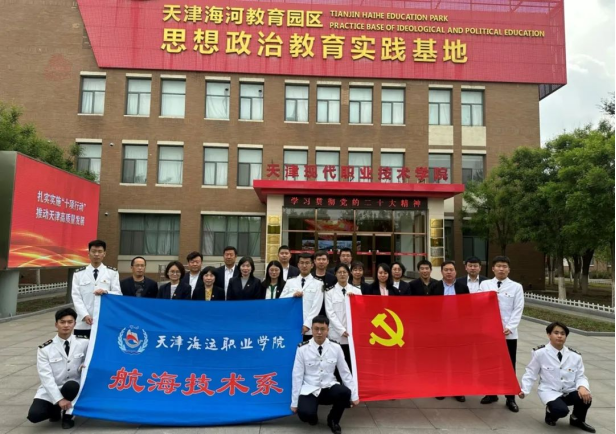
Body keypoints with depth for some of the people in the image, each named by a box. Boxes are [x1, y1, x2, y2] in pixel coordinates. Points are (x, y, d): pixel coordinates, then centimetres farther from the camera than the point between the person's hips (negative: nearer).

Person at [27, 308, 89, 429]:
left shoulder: (84, 343, -5)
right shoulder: (45, 349, -9)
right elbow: (46, 377, -15)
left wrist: (84, 366, -17)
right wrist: (59, 399, -25)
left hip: (73, 388, 0)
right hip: (50, 391, 0)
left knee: (70, 386, -35)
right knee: (34, 415, -24)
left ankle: (67, 415, -5)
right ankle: (56, 410, 11)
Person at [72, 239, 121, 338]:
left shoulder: (112, 273, 5)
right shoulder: (79, 273, 6)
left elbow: (118, 294, 2)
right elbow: (76, 296, 0)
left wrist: (106, 292, -19)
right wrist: (85, 315, -13)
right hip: (83, 323, 1)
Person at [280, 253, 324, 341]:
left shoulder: (318, 283, 3)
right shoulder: (290, 282, 11)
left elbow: (316, 306, -5)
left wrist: (307, 324, -13)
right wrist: (293, 295, -10)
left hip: (309, 329, -2)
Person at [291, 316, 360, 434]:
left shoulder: (336, 348, -5)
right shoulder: (302, 349, -10)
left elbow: (345, 372, 3)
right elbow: (297, 376, -5)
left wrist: (354, 395, 2)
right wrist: (294, 402, -4)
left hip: (329, 388, 2)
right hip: (309, 390, -2)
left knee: (345, 392, -30)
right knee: (305, 414, -31)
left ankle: (333, 420, 2)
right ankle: (312, 417, 11)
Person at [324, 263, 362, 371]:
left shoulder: (356, 291, 10)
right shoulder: (330, 291, 4)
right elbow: (330, 313, -2)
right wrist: (341, 330, -10)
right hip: (336, 334, -1)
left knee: (351, 363, 2)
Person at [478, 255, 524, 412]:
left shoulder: (516, 287, 1)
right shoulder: (484, 284, 4)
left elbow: (518, 310, -3)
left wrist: (509, 328, -13)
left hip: (509, 333, -1)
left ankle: (510, 398, 18)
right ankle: (491, 393, 25)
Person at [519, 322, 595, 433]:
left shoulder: (575, 356, 2)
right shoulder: (540, 353, -10)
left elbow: (580, 376, 2)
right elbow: (531, 373, -2)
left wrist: (582, 387, -21)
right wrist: (524, 390, -8)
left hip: (570, 391, 5)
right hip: (550, 392, -4)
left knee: (586, 398, -26)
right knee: (561, 410, -33)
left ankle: (577, 419, 10)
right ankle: (551, 412, 10)